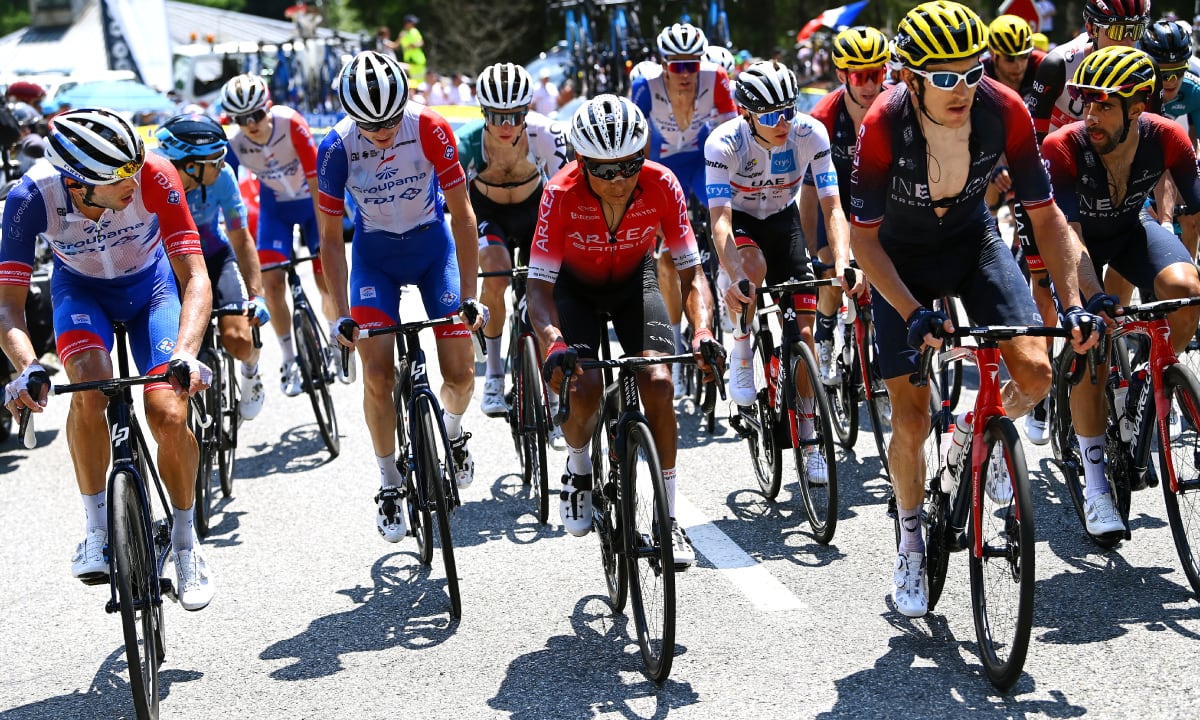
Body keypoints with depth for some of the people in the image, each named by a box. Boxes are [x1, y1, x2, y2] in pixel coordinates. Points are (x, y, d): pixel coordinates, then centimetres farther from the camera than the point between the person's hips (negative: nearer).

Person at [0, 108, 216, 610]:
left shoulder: (154, 177, -35)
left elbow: (195, 279, -34)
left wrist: (185, 353, -51)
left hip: (150, 284, 0)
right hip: (80, 288, 0)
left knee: (168, 414, -18)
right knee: (90, 385, -31)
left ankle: (186, 544, 6)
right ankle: (97, 533, -15)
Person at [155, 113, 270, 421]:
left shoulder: (222, 176, -24)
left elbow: (241, 240, -17)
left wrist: (256, 296, -26)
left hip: (214, 256, 0)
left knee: (237, 340, -20)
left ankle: (251, 371, 18)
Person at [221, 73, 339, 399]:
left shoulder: (291, 124, -32)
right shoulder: (233, 144, -24)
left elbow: (316, 182, -30)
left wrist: (324, 235, -30)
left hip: (312, 201, -2)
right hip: (275, 207, 2)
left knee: (327, 279, -6)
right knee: (272, 283, -12)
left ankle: (336, 336, 25)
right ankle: (289, 361, 5)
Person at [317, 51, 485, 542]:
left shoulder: (430, 129, -26)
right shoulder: (337, 148, -24)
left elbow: (462, 212, -17)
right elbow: (330, 239, -13)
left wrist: (469, 297, -20)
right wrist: (343, 317, -19)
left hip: (433, 243, 0)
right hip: (375, 253, 0)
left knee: (460, 373, -6)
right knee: (377, 372, -13)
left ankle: (453, 429, 29)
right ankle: (390, 484, 5)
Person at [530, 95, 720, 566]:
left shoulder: (661, 186, -29)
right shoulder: (561, 194, -33)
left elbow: (691, 274, -24)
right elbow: (539, 287, -32)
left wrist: (703, 332, -43)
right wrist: (554, 342, -52)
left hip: (634, 280, 1)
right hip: (574, 284, -1)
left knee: (658, 383, -19)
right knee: (583, 388, -24)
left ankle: (668, 520, -5)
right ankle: (578, 468, 11)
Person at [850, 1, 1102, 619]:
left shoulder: (1003, 110, -25)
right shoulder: (884, 125, -31)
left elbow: (1045, 215, -16)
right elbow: (864, 236, -23)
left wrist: (1074, 304, -25)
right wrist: (914, 314, -33)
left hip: (973, 241, 2)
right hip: (901, 257, -2)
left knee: (1034, 371, -19)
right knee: (911, 418, -5)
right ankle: (911, 538, 21)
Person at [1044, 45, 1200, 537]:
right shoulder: (1064, 148, -33)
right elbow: (1066, 233, -36)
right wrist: (1092, 299, -47)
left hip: (1130, 229, 2)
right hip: (1079, 240, -2)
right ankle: (1095, 486, -7)